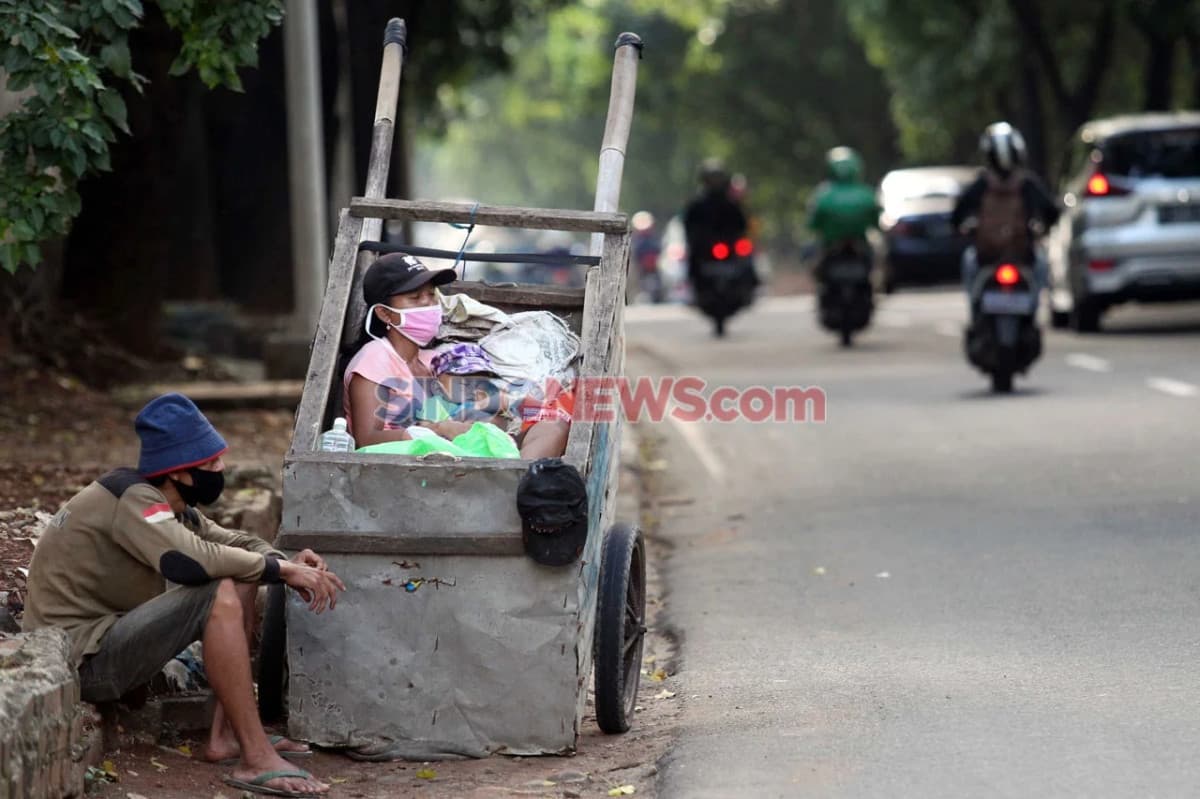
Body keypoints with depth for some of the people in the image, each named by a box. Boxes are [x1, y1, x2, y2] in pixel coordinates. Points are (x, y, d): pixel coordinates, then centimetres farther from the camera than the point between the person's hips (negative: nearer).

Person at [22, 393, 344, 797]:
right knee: (220, 596, -26)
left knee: (241, 579, 9)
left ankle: (226, 736, 4)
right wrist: (282, 568, -25)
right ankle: (256, 760, -26)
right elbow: (187, 560, -35)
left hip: (111, 636, 10)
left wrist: (286, 564, -9)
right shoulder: (132, 499, -18)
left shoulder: (169, 504, 10)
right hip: (79, 660, -10)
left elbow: (235, 543, 14)